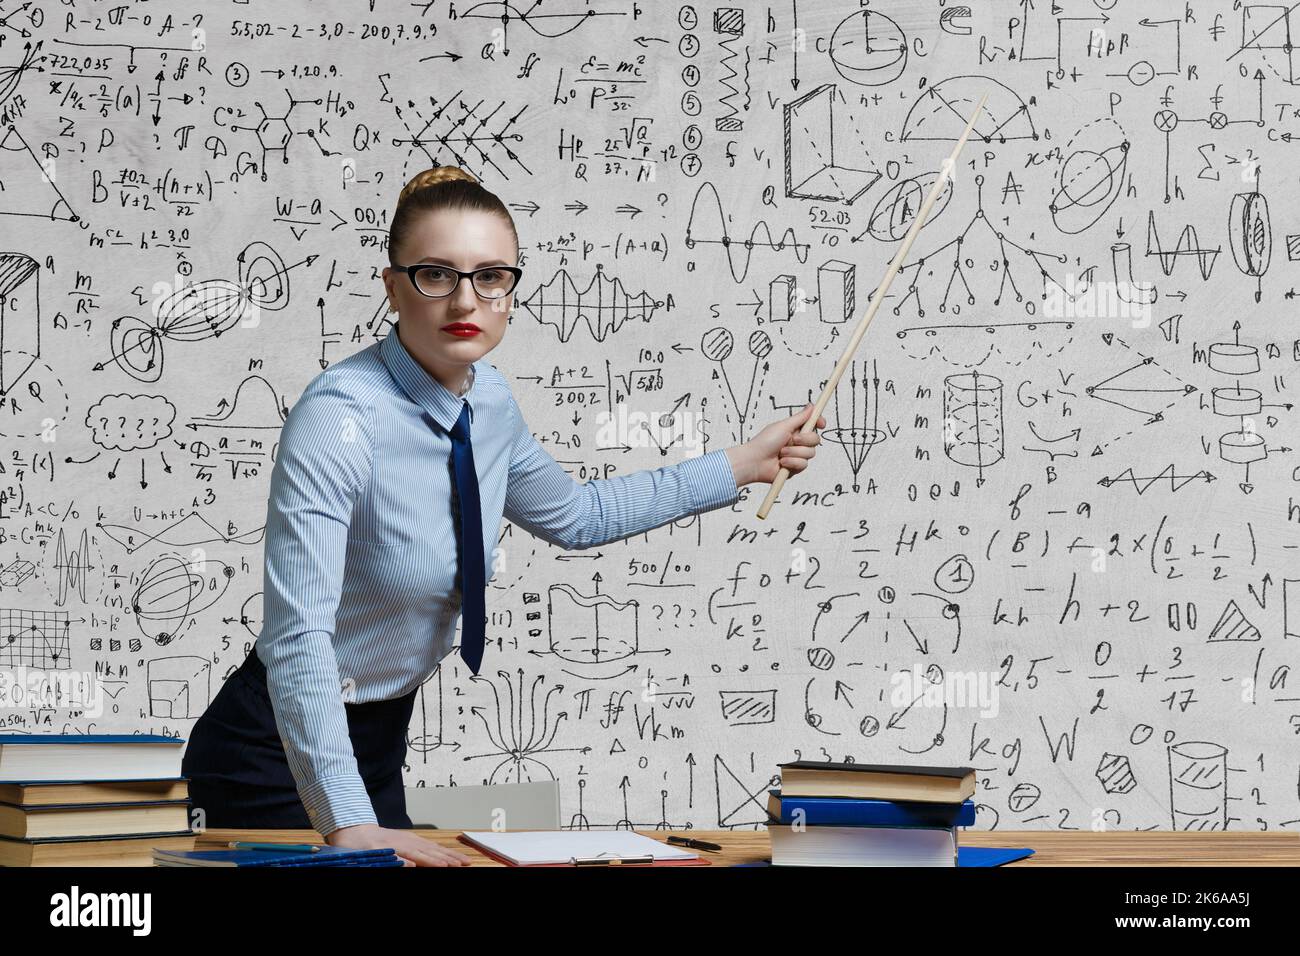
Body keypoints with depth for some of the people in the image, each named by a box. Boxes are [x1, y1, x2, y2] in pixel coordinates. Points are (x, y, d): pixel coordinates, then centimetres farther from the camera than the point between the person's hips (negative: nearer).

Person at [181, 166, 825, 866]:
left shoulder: (489, 401, -2)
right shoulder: (339, 419, -26)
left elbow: (574, 515, 19)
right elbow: (299, 637, -33)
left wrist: (742, 466, 17)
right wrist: (348, 823, -41)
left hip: (379, 743, 7)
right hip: (281, 753, -7)